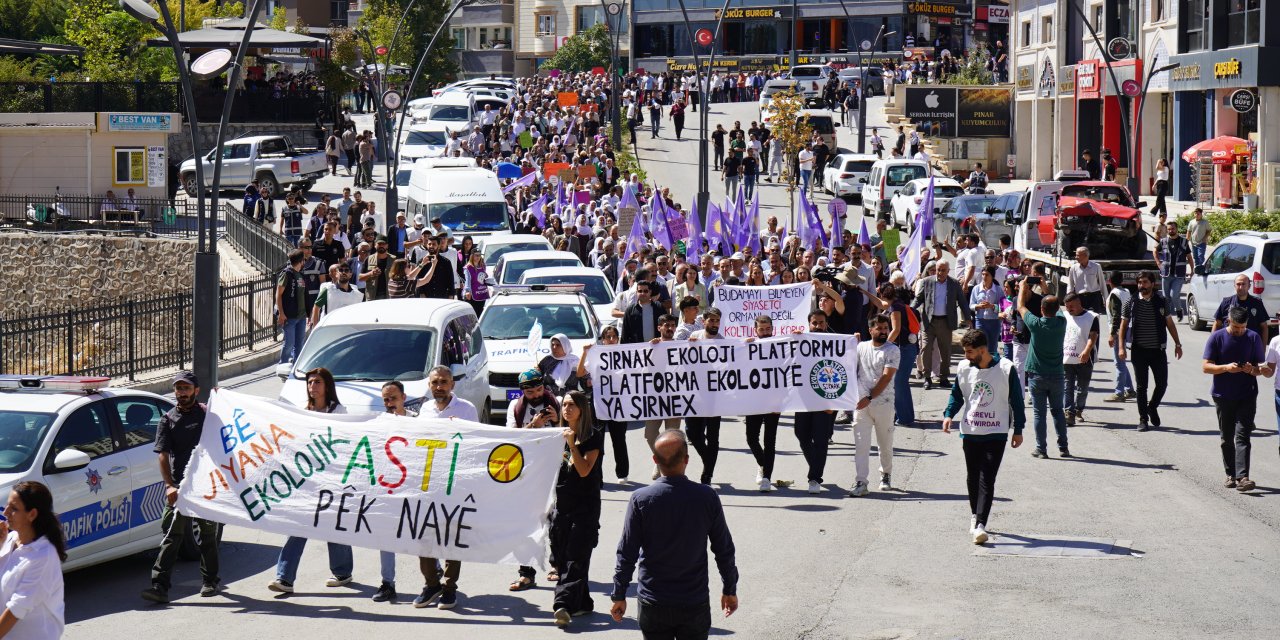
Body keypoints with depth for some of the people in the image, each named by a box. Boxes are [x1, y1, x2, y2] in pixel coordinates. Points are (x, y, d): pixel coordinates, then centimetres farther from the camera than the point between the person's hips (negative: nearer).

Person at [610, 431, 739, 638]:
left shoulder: (640, 499, -11)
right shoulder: (707, 497, -9)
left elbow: (626, 554, -6)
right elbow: (724, 550, 1)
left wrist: (619, 596, 6)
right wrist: (730, 590, 15)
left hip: (653, 605, 0)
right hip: (695, 604, 0)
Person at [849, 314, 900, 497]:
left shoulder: (892, 350, -2)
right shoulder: (861, 347, 9)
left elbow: (886, 377, -11)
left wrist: (870, 397, -18)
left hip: (883, 403, -2)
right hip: (861, 403, 2)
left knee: (885, 444, 10)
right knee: (861, 444, -7)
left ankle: (886, 475, 32)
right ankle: (860, 483, -10)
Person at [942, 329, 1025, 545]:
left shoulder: (1006, 369, -8)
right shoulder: (964, 368, 1)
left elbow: (1016, 400, 1)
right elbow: (957, 394, 14)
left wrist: (1018, 430, 3)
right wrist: (949, 415, -4)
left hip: (996, 433, -4)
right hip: (970, 431, 4)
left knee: (987, 480, -11)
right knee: (972, 477, 13)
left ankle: (980, 525, -18)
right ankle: (975, 516, 33)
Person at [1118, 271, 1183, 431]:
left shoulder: (1161, 302, 3)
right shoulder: (1131, 303, 1)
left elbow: (1170, 323, 11)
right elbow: (1123, 325, 4)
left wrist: (1177, 343, 8)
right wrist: (1122, 346, -4)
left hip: (1158, 350, 1)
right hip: (1138, 350, -1)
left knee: (1162, 383, 1)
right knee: (1141, 386, 3)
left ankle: (1152, 407, 29)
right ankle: (1143, 419, 11)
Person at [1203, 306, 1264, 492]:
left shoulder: (1253, 338, 1)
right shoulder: (1217, 338, -2)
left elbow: (1260, 369, 6)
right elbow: (1206, 366, -4)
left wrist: (1252, 370, -18)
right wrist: (1226, 367, -21)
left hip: (1247, 396, -1)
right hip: (1223, 396, 1)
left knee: (1242, 436, -11)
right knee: (1227, 438, 9)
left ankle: (1242, 477, -19)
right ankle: (1231, 475, 21)